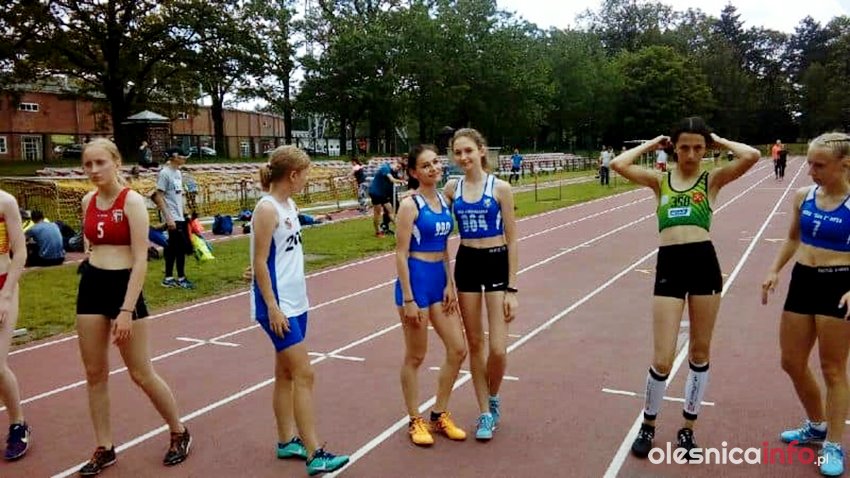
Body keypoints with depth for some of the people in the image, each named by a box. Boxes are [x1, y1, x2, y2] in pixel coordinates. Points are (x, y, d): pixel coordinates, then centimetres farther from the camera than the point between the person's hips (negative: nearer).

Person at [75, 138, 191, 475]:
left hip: (124, 285, -6)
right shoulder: (88, 202, 6)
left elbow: (141, 260, -17)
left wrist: (127, 310, -21)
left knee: (141, 374, 2)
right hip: (91, 286, 6)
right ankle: (104, 449, 24)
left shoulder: (132, 201, -13)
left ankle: (179, 433, 22)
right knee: (94, 373, 10)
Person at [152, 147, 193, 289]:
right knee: (180, 248, -5)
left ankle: (168, 278, 18)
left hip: (181, 217, 8)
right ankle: (181, 278, 4)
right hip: (173, 218, -8)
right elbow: (158, 197, -15)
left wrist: (184, 212, 16)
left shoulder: (178, 172, 13)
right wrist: (168, 218, -20)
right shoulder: (164, 173, -12)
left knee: (173, 248, 11)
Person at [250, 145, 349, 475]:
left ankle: (287, 441, 27)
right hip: (278, 306, -9)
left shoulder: (288, 204, 10)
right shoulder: (267, 209, -16)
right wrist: (273, 307, -19)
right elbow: (260, 262, -18)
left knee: (286, 373, 15)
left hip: (295, 302, 9)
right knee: (304, 375, -7)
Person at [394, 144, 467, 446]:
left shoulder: (443, 200, 8)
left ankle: (440, 414, 26)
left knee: (457, 350, 9)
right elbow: (401, 254, -14)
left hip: (440, 280, 7)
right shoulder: (410, 204, -12)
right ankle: (415, 421, 23)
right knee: (415, 356, 6)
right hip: (416, 280, -7)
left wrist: (450, 284, 4)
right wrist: (408, 299, -16)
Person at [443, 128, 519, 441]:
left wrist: (512, 288, -10)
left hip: (497, 263, -3)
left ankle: (493, 398, 25)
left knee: (498, 349, -6)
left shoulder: (500, 188, -7)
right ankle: (485, 412, 24)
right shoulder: (452, 188, 2)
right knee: (475, 343, 9)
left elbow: (512, 239, -6)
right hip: (466, 264, 3)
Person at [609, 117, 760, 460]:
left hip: (704, 263, 0)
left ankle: (687, 429, 29)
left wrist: (720, 140, 6)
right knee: (662, 360, -2)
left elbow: (751, 156, -9)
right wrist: (652, 144, 10)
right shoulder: (660, 180, 11)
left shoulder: (712, 179, 7)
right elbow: (618, 164, -1)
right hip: (669, 266, 0)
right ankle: (648, 425, 23)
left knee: (700, 352, 12)